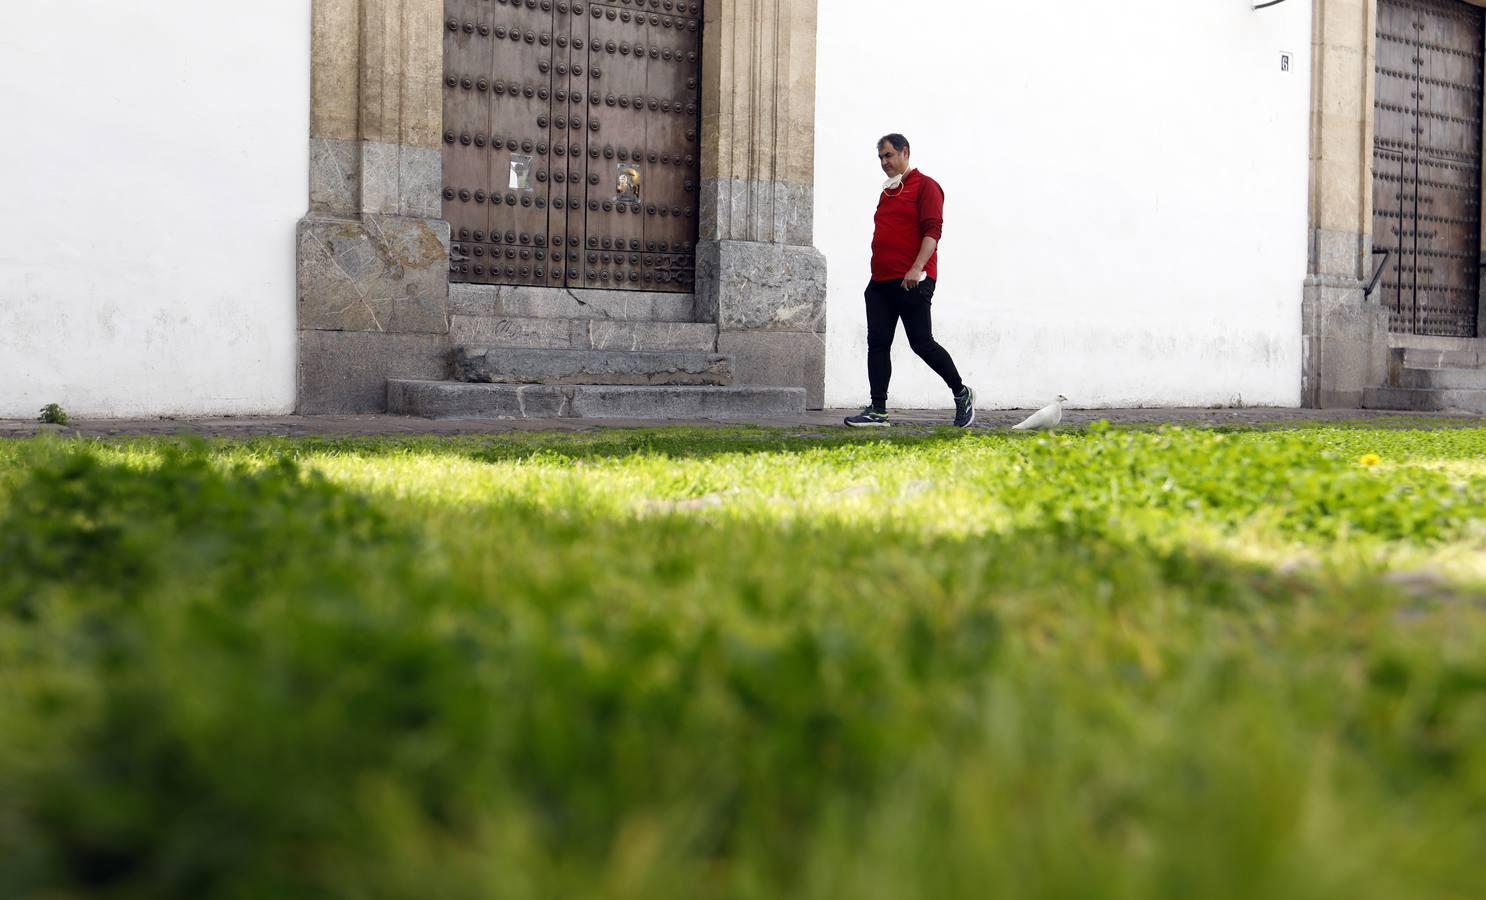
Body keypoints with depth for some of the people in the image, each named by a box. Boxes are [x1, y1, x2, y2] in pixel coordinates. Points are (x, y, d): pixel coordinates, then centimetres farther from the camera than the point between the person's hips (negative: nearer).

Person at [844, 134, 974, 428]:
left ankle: (961, 393, 12)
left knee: (922, 343, -7)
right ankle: (878, 410, 0)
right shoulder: (887, 192, 21)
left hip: (912, 282, -8)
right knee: (877, 343, 0)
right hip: (880, 282, 8)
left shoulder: (925, 186, -3)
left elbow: (933, 230, -13)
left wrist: (917, 268, -23)